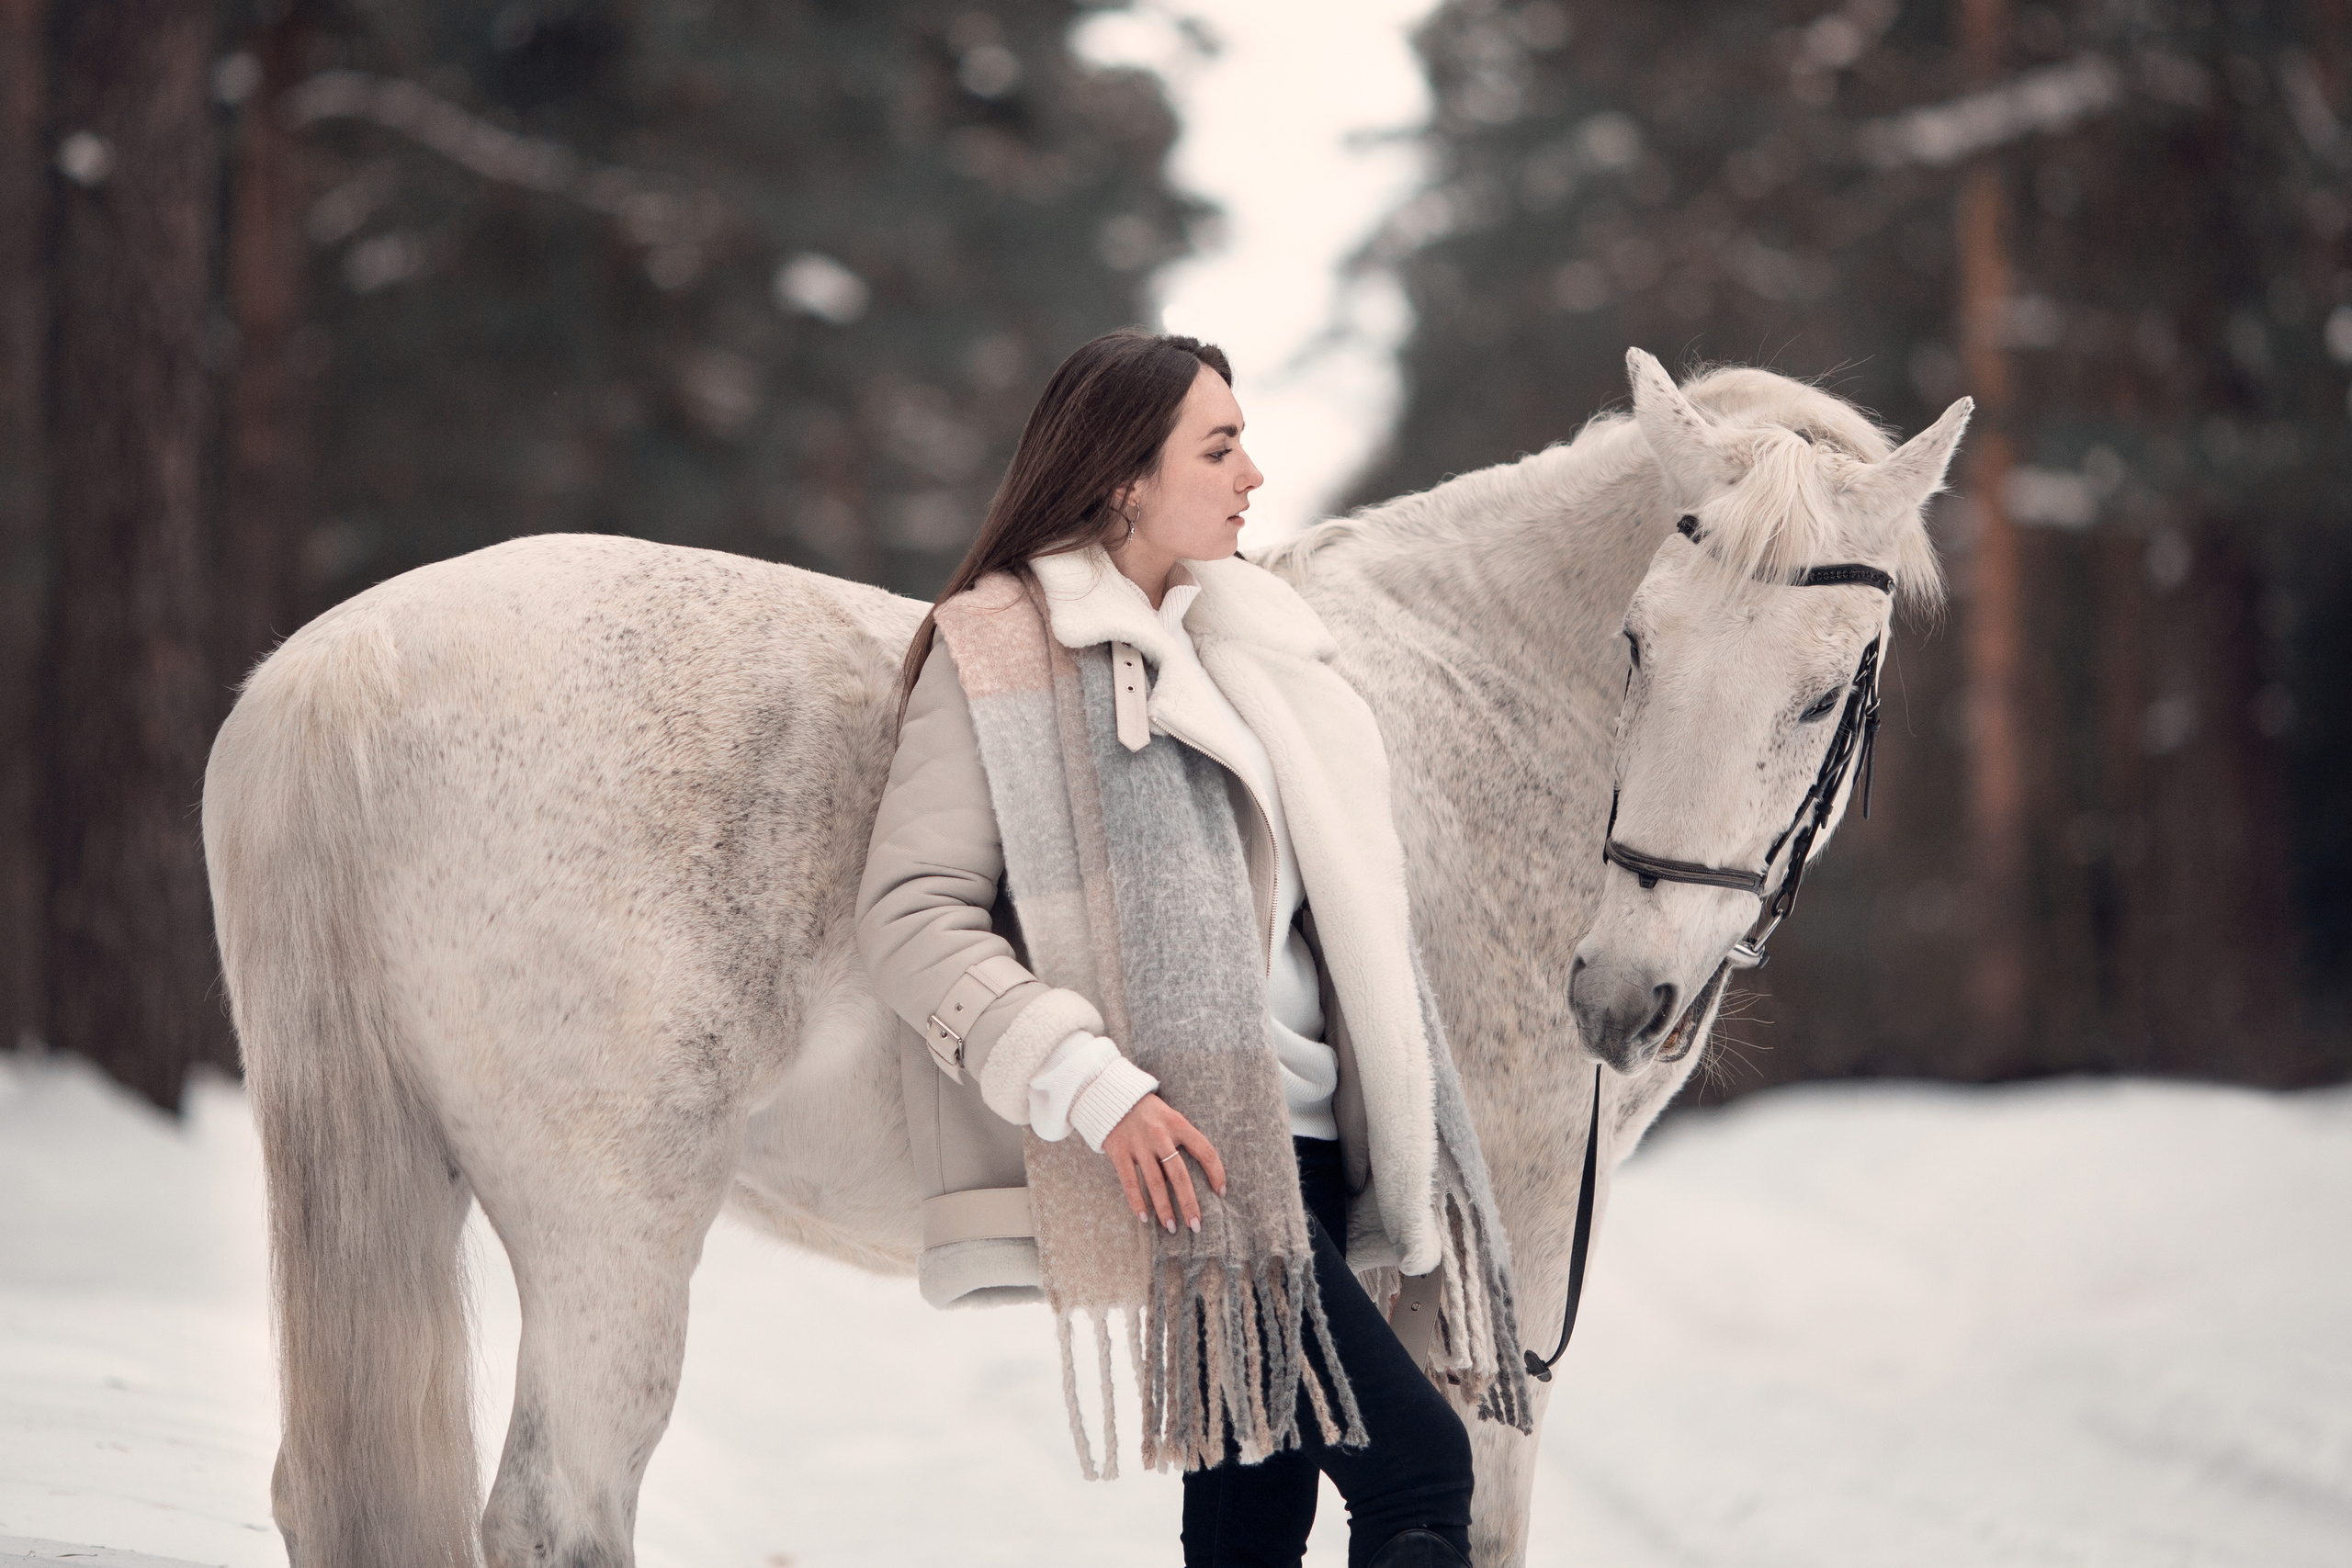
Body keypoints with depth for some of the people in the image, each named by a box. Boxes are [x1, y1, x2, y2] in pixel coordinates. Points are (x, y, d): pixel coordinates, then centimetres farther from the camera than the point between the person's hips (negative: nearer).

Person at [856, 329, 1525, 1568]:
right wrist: (1092, 1084, -22)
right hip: (1181, 1153, -7)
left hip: (1305, 1137, 8)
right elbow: (911, 914, -11)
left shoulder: (1242, 636, 19)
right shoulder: (1000, 650, -3)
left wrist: (1398, 1133, 19)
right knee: (1419, 1466, -17)